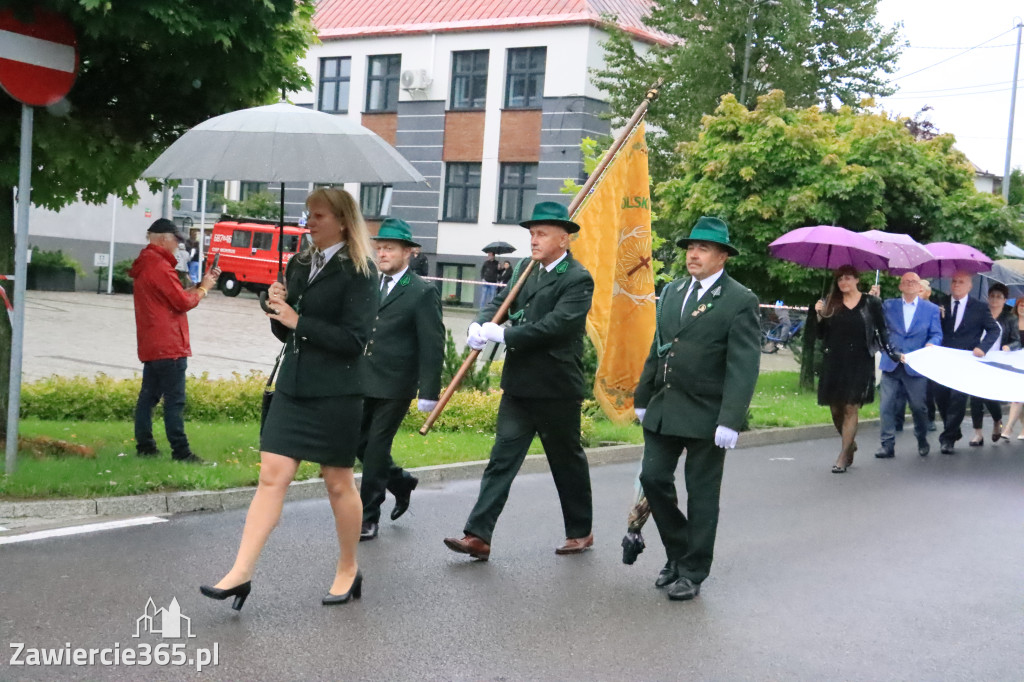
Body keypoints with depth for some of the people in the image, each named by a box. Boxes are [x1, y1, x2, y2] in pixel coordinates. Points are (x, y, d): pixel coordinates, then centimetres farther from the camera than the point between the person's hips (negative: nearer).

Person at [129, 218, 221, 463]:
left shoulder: (145, 265, 16)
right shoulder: (160, 267, -15)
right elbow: (183, 302, -15)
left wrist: (200, 285, 11)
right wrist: (203, 289, 1)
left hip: (150, 346, 10)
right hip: (169, 346, -10)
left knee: (148, 396, 12)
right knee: (174, 400, -8)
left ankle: (144, 445, 15)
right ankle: (180, 451, -7)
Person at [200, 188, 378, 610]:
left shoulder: (358, 271, -8)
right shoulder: (300, 264, 12)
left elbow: (354, 338, -16)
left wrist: (298, 321, -14)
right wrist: (278, 309, -3)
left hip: (335, 393, -6)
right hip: (292, 386, 6)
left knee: (339, 483, 7)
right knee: (271, 476, -1)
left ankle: (348, 571, 24)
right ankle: (241, 573, -3)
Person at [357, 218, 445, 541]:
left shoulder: (423, 292, -8)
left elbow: (433, 346, -10)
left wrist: (429, 392, -14)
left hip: (395, 386, -6)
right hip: (363, 381, 6)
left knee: (376, 448, -1)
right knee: (358, 441, 10)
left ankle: (368, 517, 11)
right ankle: (400, 481, 35)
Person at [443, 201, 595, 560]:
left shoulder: (577, 279, -12)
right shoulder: (526, 269, 11)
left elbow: (556, 325, -23)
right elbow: (501, 300, 7)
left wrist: (503, 335, -23)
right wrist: (481, 325, -14)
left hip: (556, 388, -6)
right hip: (518, 385, 6)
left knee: (567, 461, 10)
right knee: (502, 459, 1)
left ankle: (581, 531, 28)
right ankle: (478, 536, -1)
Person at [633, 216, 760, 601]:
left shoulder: (740, 301, -9)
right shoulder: (672, 292, 12)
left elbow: (743, 367, -14)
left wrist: (731, 421, -21)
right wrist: (643, 398, 17)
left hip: (707, 415, -6)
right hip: (664, 409, 6)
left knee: (701, 494, 4)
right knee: (653, 478, 6)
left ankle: (693, 573, 17)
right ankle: (677, 552, 26)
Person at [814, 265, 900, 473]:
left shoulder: (870, 303, 2)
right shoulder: (831, 303, 9)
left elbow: (882, 331, 4)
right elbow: (822, 335, 9)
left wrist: (893, 354, -6)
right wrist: (820, 315, -7)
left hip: (859, 363, -3)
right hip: (834, 362, 3)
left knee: (850, 408, -8)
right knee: (835, 408, 5)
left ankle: (843, 456, -4)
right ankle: (850, 444, 30)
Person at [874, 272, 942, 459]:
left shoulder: (931, 309, 9)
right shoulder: (888, 306, 12)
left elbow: (937, 334, 5)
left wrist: (931, 344, -18)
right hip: (891, 364, 1)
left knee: (918, 406, 5)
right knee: (887, 406, -3)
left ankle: (922, 441, 26)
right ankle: (887, 445, 3)